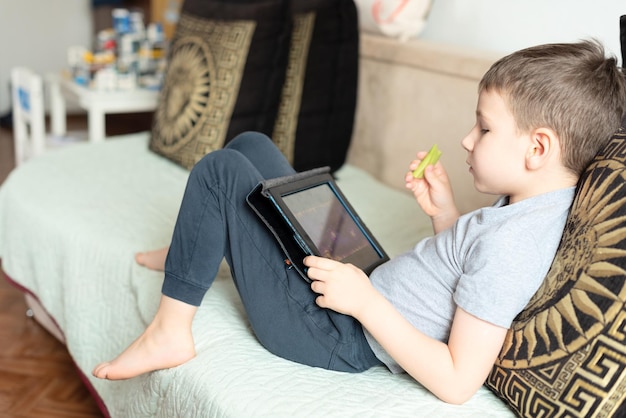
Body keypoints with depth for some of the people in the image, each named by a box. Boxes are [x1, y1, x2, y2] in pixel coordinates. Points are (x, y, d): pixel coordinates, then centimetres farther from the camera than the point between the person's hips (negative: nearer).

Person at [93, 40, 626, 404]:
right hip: (355, 286, 9)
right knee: (249, 145, 14)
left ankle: (170, 332, 3)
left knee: (222, 170, -11)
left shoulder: (509, 243, -29)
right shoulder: (542, 206, 0)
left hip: (335, 336, -9)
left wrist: (365, 301, -26)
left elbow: (457, 382, -30)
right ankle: (197, 252, 38)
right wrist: (444, 212, 1)